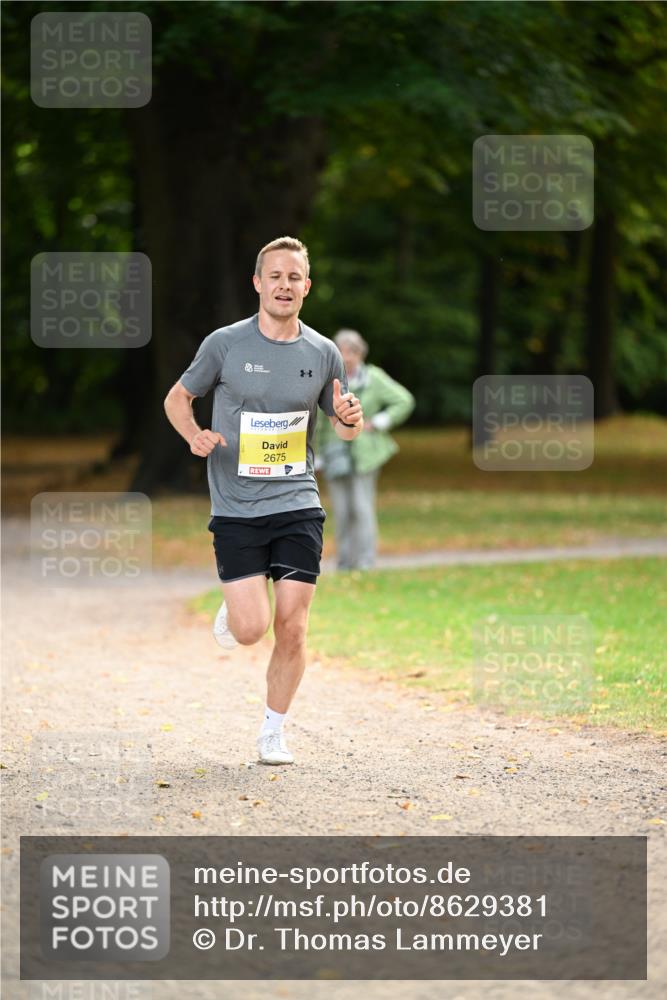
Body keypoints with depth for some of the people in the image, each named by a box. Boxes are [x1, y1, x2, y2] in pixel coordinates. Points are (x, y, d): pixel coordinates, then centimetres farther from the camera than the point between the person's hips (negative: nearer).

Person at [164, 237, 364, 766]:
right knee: (251, 630, -11)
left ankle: (274, 731, 14)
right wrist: (196, 435, -11)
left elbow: (344, 428, 15)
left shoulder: (323, 353, 4)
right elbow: (177, 398, 10)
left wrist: (350, 419, -9)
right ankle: (233, 608, 26)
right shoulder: (225, 344, -3)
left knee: (292, 628, -4)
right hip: (236, 509, -2)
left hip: (297, 507, 2)